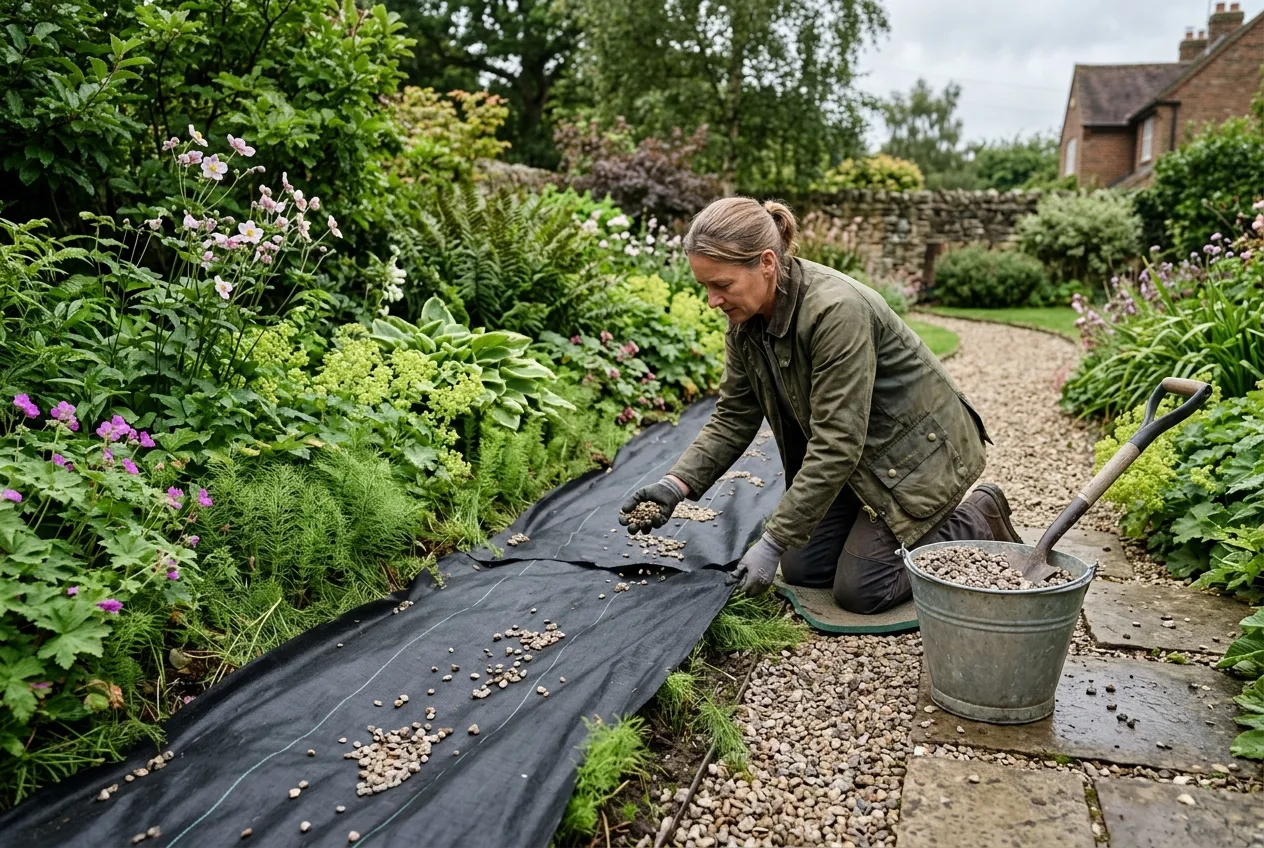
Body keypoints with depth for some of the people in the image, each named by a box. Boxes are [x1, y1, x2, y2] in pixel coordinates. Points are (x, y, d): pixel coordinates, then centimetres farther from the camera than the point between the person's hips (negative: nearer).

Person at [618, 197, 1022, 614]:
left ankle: (979, 523, 11)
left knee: (859, 589, -7)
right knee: (801, 569, 6)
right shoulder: (746, 320, -9)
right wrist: (676, 484, -17)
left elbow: (836, 445, -33)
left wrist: (773, 541, -30)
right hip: (859, 456, 8)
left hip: (919, 450, -8)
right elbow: (732, 418, -2)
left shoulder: (836, 310, -34)